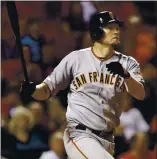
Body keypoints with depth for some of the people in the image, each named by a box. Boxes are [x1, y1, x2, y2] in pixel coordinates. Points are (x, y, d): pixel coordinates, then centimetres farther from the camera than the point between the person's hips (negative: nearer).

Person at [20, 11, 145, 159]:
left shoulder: (127, 63, 4)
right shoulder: (76, 58, -2)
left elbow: (140, 94, -12)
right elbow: (47, 89, -1)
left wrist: (125, 74, -31)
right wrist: (32, 89, -24)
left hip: (106, 140, 5)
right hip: (79, 134, -5)